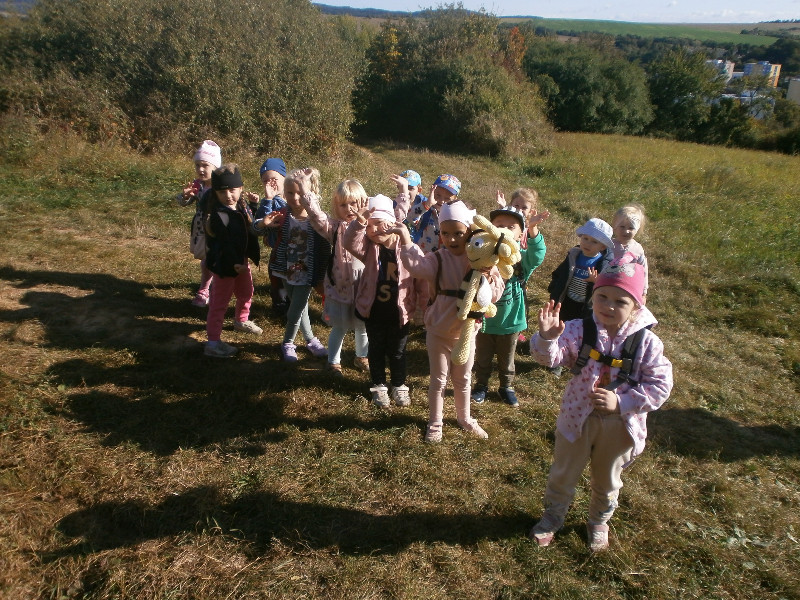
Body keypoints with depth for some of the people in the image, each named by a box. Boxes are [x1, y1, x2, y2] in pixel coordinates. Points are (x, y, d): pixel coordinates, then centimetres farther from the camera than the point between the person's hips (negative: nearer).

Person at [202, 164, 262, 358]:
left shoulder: (242, 207, 1)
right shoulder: (219, 214, -23)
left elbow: (250, 230, 14)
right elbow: (224, 242, -26)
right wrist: (234, 264, -29)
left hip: (241, 261, 8)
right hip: (224, 264, -8)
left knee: (246, 293, 27)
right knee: (219, 303, -2)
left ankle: (241, 320, 53)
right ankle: (213, 342, 5)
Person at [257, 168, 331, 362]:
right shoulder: (281, 216, -8)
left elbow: (325, 250, -11)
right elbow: (256, 228, 0)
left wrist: (322, 277, -13)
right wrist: (263, 223, -22)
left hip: (306, 275, -3)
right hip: (287, 272, 3)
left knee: (294, 313, 2)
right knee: (301, 310, 18)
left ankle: (287, 344, 27)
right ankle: (310, 340, 39)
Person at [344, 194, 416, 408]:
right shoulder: (369, 248, -6)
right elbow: (351, 243, -26)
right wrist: (359, 222, -43)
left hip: (399, 311, -1)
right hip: (373, 310, 2)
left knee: (397, 351, 14)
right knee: (376, 350, 16)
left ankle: (399, 386, 34)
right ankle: (379, 386, 34)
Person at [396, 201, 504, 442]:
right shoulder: (438, 259, -15)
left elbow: (496, 293, -9)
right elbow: (417, 266, -37)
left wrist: (489, 281, -29)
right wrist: (406, 242, -49)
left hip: (467, 330, 3)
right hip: (439, 330, -2)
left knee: (463, 379, 21)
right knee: (438, 379, 11)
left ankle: (465, 417, 42)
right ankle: (435, 422, 30)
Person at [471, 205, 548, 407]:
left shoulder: (521, 258, -11)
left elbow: (536, 255, -32)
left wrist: (533, 230, -48)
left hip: (510, 321, 1)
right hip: (484, 320, -1)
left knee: (507, 360, 22)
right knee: (482, 359, 21)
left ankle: (506, 387, 45)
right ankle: (481, 385, 44)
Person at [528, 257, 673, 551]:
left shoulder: (646, 342, -15)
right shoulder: (578, 331, -16)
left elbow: (660, 385, -15)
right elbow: (551, 356, -27)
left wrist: (620, 402, -25)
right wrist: (547, 337, -49)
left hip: (620, 426, 0)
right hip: (577, 419, 0)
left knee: (607, 482, 25)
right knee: (563, 474, 21)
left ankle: (599, 522, 53)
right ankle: (552, 516, 48)